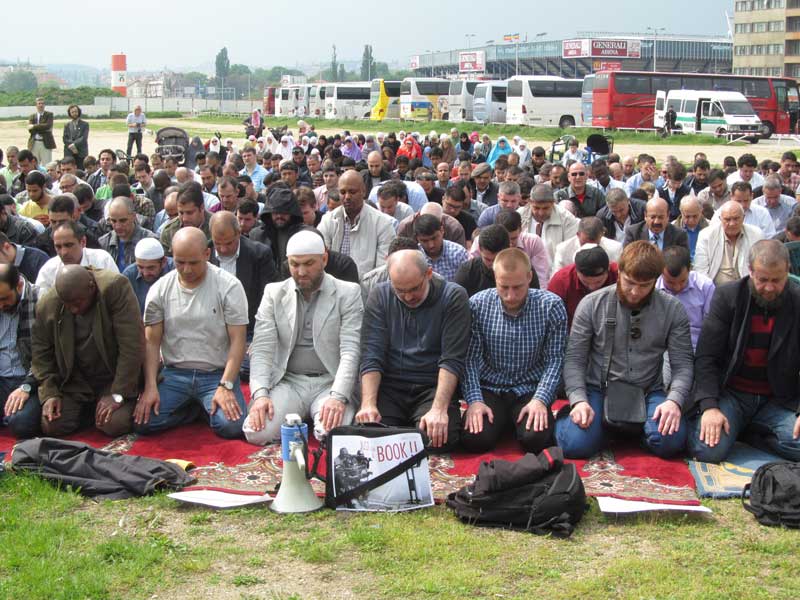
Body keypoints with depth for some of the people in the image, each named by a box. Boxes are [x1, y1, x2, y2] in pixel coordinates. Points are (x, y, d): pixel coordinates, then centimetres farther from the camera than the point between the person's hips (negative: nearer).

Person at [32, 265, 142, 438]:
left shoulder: (116, 288, -22)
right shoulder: (47, 305, -11)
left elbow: (131, 344, -22)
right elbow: (40, 351, 2)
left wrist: (117, 394, -22)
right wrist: (49, 393, -9)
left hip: (113, 377, -3)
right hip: (74, 381, 3)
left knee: (114, 425, -23)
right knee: (51, 427, -14)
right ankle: (88, 409, 18)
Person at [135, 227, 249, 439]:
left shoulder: (229, 286, -7)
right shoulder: (159, 289, 2)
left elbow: (237, 340, -8)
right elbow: (151, 341, 3)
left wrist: (225, 387, -18)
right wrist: (150, 387, -9)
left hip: (217, 374, -2)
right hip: (174, 374, 3)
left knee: (232, 426, -27)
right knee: (142, 422, -19)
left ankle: (207, 408, 9)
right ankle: (193, 408, 9)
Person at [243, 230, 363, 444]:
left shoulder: (348, 293, 0)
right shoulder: (273, 293, 8)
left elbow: (351, 351, -8)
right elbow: (262, 348, 1)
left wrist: (338, 397, -23)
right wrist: (260, 393, -16)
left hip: (330, 383, -2)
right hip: (287, 382, 2)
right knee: (256, 432, -24)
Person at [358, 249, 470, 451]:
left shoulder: (453, 297, -5)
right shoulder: (379, 296, 3)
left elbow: (452, 359, -12)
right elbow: (371, 356, -4)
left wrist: (439, 408, -26)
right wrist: (368, 404, -20)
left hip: (433, 387, -1)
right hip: (389, 385, 2)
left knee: (441, 437, -30)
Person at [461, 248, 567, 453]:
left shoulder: (551, 307, -8)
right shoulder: (477, 305, -6)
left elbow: (554, 360, -6)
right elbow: (470, 358, -5)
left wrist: (540, 400, -18)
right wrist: (474, 400, -17)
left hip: (531, 390, -1)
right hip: (490, 389, 1)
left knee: (536, 440, -27)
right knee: (474, 440, -24)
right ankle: (504, 422, 12)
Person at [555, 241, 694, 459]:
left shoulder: (672, 310, -3)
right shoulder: (591, 305, -5)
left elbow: (682, 364, -4)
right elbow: (574, 359, -4)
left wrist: (674, 400, -22)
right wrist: (579, 400, -20)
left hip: (648, 392, 1)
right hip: (598, 391, -1)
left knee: (670, 441, -28)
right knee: (576, 444, -27)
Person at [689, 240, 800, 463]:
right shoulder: (727, 297, -5)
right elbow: (705, 357, -8)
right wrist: (710, 406, -20)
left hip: (777, 400, 2)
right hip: (729, 392, -2)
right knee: (708, 451, -24)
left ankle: (745, 430, 2)